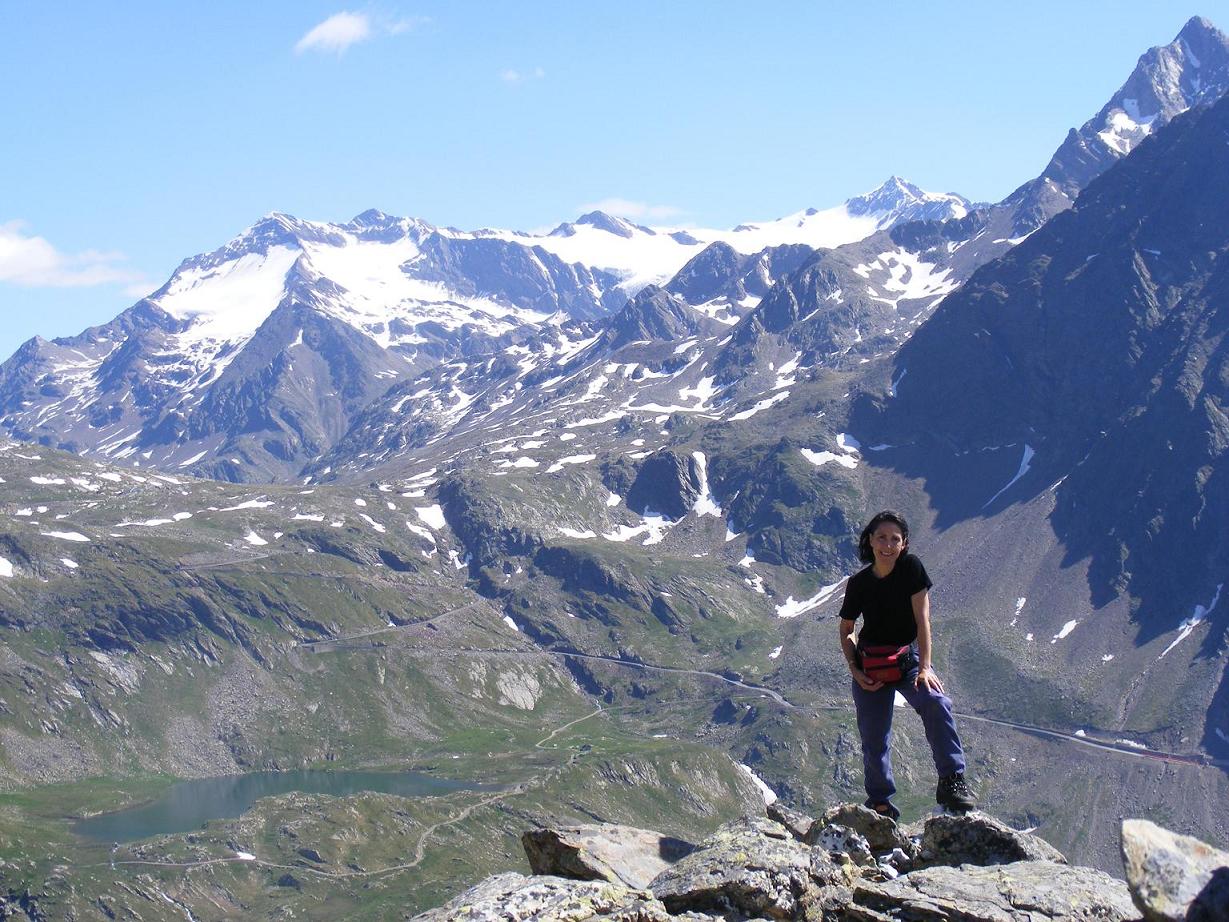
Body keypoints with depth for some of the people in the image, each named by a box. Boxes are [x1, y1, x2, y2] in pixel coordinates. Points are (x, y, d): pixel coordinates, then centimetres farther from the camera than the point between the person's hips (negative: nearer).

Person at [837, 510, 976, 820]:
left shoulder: (911, 567, -9)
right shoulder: (859, 583, -3)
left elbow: (922, 619, -13)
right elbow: (846, 629, 9)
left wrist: (925, 667, -19)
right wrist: (854, 669, -6)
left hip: (908, 658, -2)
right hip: (869, 667, 2)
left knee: (936, 703, -30)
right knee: (873, 737, 2)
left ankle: (952, 782, -28)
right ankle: (880, 803, 22)